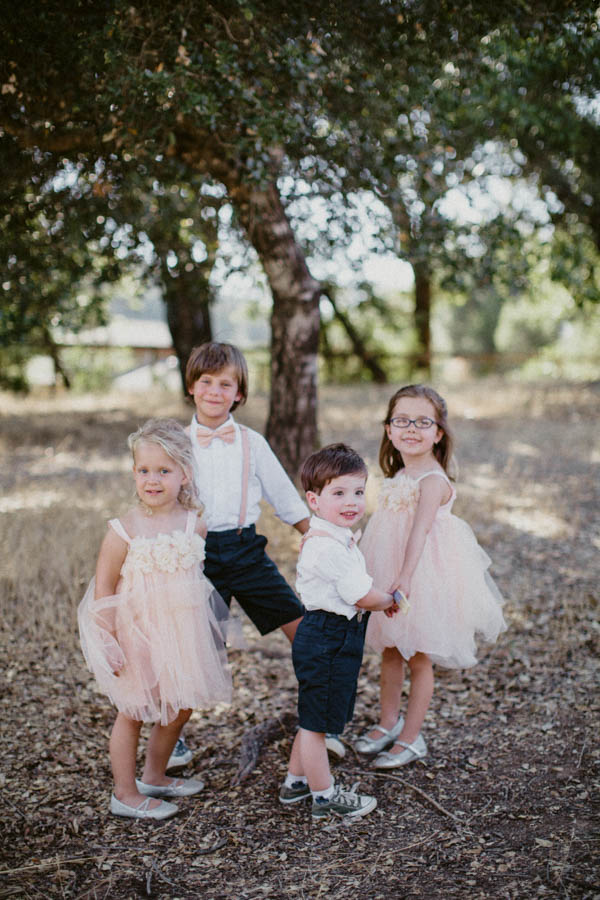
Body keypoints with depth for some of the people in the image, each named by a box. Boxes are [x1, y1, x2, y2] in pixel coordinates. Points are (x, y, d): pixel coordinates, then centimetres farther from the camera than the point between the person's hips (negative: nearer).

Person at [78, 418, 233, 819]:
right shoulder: (125, 529, -15)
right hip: (138, 634, -5)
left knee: (180, 708, 15)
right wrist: (109, 641, -16)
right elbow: (103, 587, -12)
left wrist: (208, 629, 17)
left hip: (182, 633, 5)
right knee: (133, 712, 6)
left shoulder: (195, 525, -3)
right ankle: (125, 794, 22)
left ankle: (154, 776, 37)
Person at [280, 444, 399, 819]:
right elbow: (362, 596, -22)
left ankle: (296, 781, 36)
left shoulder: (339, 538, 9)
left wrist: (379, 597, 4)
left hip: (332, 637, 11)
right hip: (327, 640, -11)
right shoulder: (327, 547, -25)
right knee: (316, 720, 4)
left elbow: (355, 586, 20)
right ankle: (325, 796, 17)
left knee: (314, 716, 22)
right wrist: (390, 600, -3)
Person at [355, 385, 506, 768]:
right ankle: (389, 722, 36)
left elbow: (420, 531, -31)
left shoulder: (433, 480, -18)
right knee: (390, 650, 18)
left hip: (424, 578, -8)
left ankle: (411, 738, 20)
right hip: (392, 578, 8)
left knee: (419, 657, 6)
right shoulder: (398, 476, 7)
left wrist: (405, 577, -41)